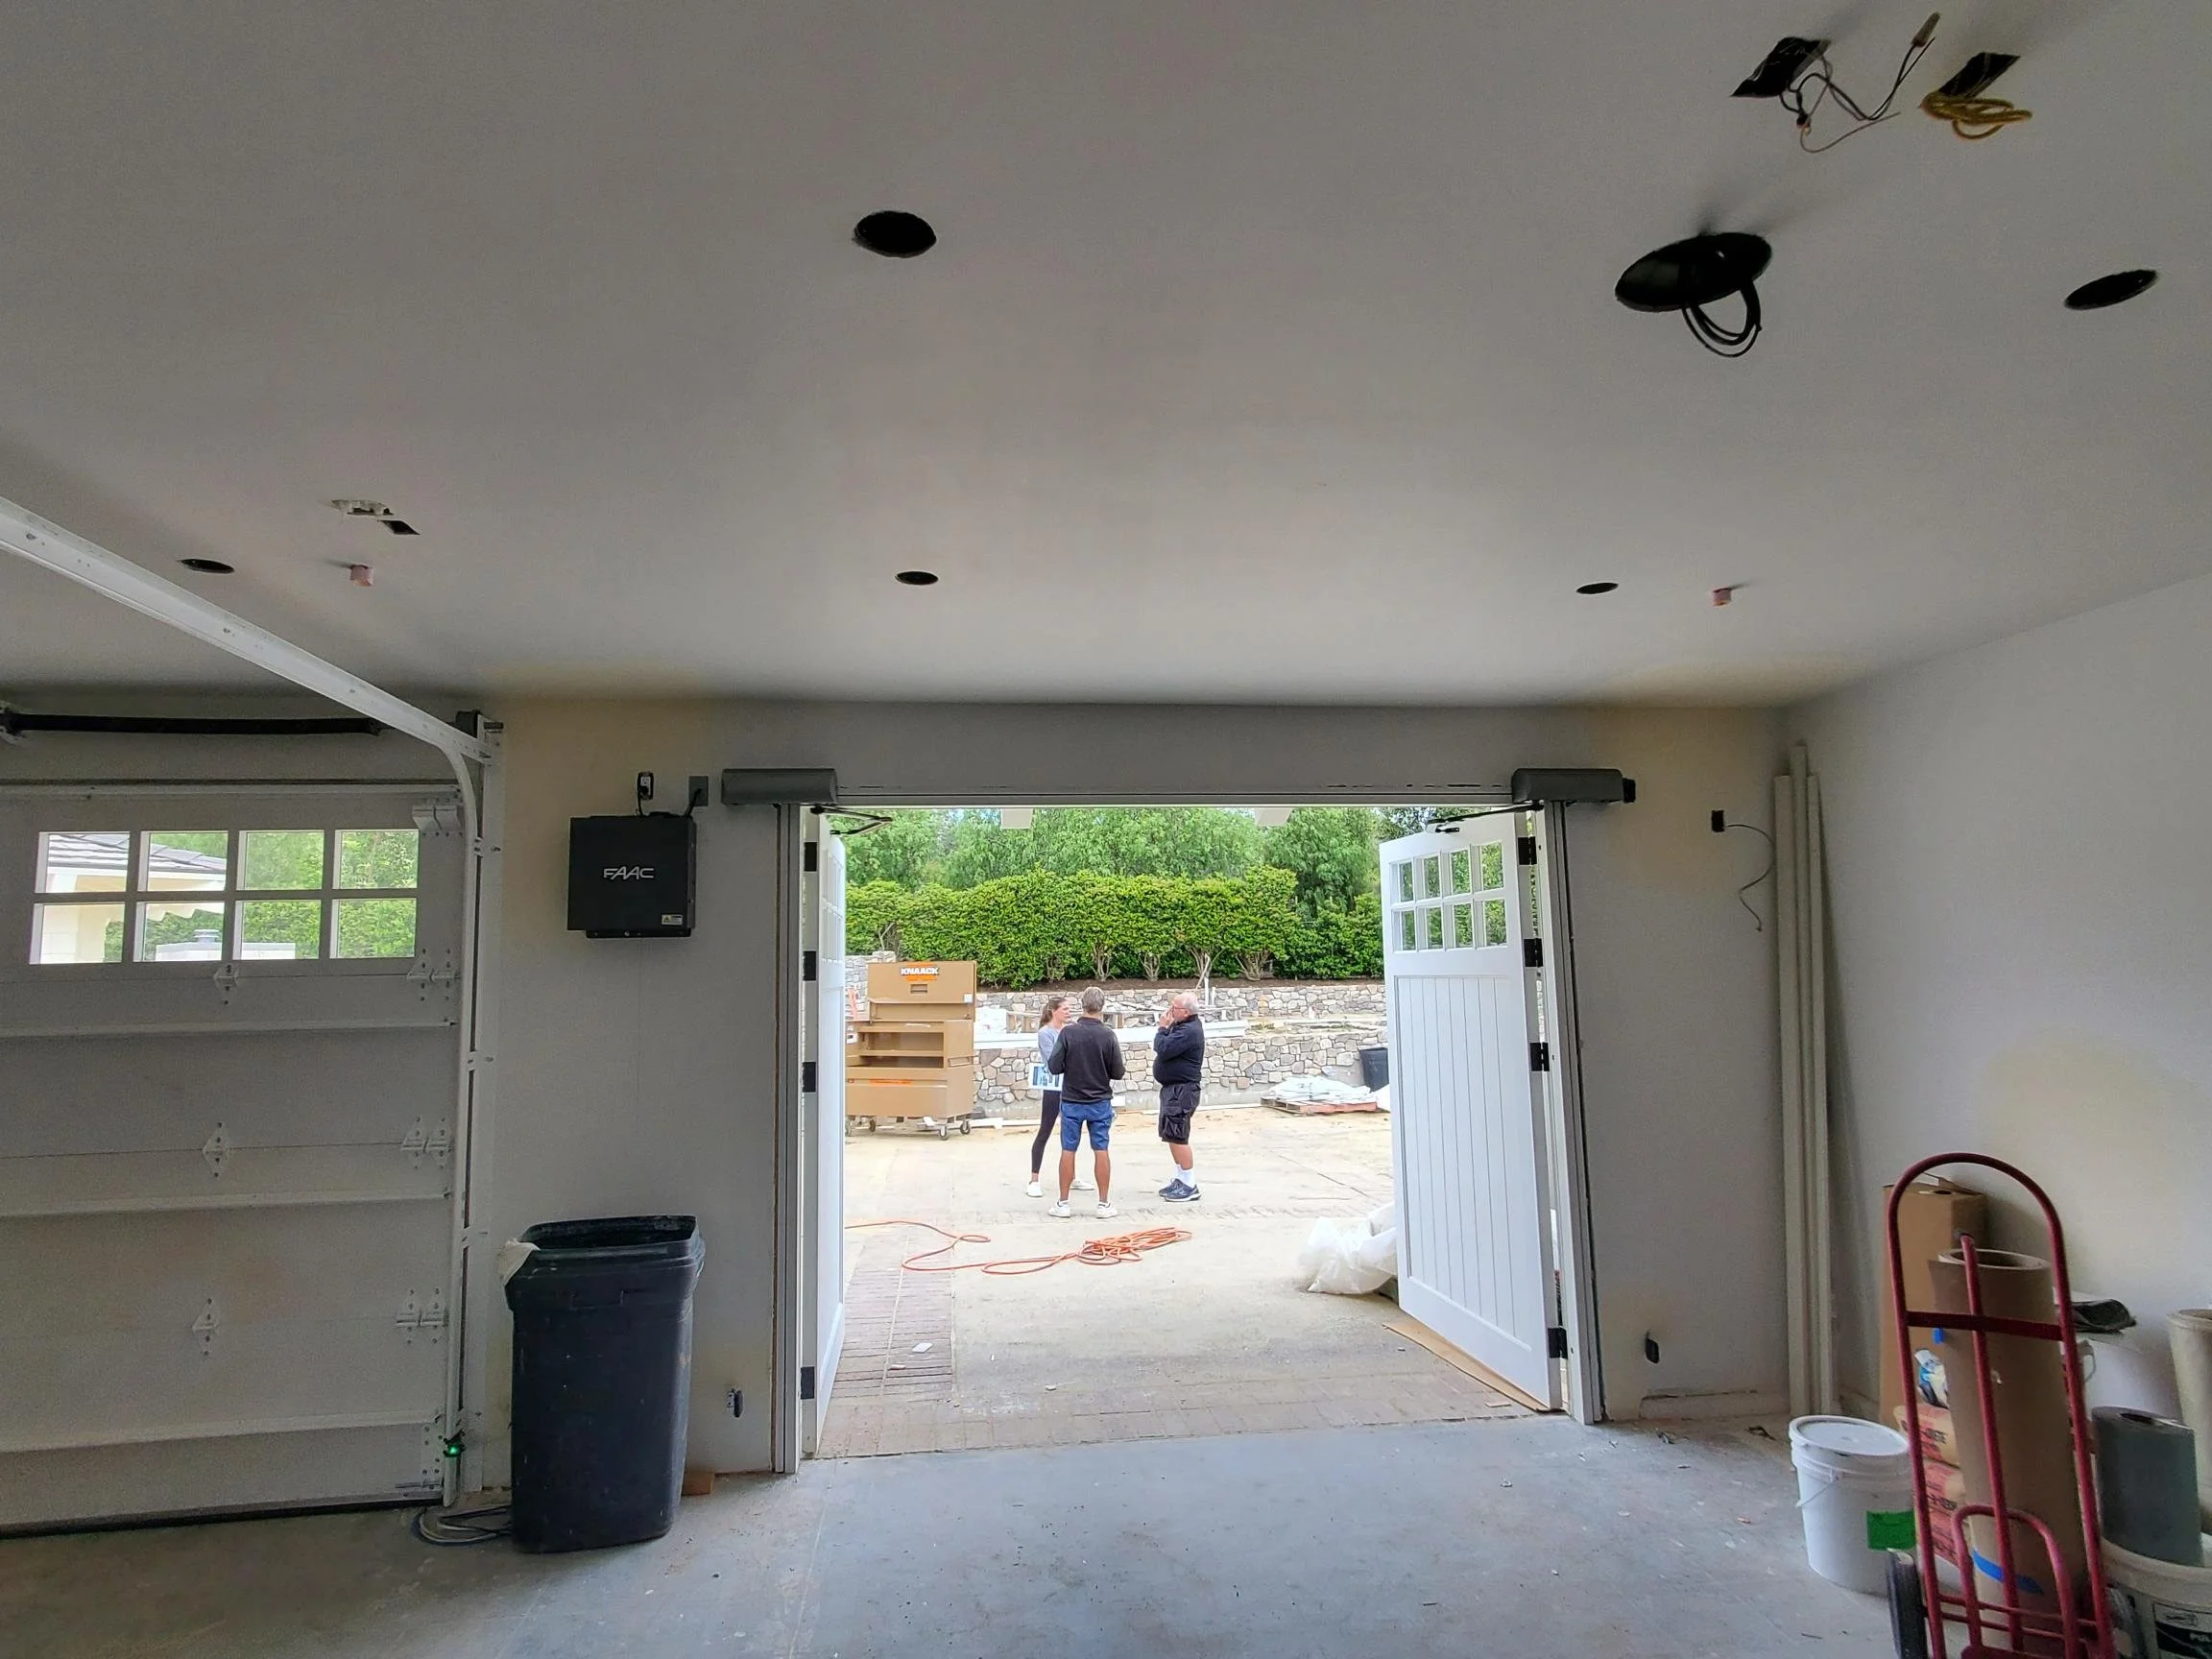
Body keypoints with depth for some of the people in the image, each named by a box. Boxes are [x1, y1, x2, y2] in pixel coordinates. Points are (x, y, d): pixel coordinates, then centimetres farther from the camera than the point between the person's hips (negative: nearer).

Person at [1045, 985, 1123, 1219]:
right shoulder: (1108, 1035, -11)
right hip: (1100, 1102, 0)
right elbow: (1118, 1073, -6)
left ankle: (1063, 1203, 13)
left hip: (1071, 1101, 0)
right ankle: (1104, 1204, 11)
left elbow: (1054, 1067, -9)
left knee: (1068, 1151, 7)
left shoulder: (1068, 1033, -11)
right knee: (1101, 1151, 7)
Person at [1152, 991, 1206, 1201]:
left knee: (1177, 1136, -9)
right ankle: (1181, 1179, 26)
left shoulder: (1189, 1030, -20)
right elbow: (1164, 1048, 16)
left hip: (1182, 1090, -11)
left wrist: (1163, 1028, -10)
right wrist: (1166, 1028, 3)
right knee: (1172, 1136, 17)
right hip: (1173, 1088, 11)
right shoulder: (1182, 1026, 13)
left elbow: (1163, 1049, -26)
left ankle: (1190, 1186, -3)